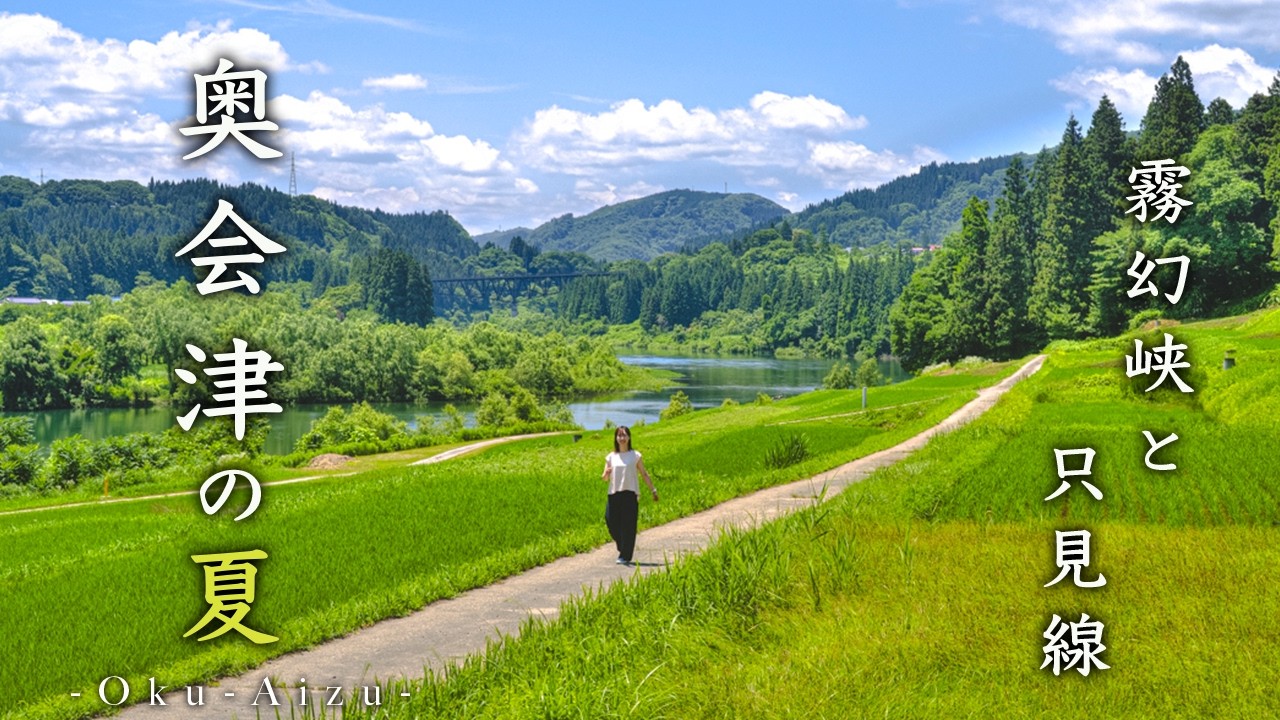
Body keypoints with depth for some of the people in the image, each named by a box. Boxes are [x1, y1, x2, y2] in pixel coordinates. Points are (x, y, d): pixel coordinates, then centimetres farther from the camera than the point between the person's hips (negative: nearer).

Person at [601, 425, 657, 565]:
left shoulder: (635, 455, 4)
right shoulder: (611, 457, 10)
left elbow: (644, 474, 10)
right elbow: (605, 478, 9)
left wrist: (653, 490, 9)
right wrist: (606, 474, -15)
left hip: (630, 494, -3)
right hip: (614, 494, 3)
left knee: (628, 526, -5)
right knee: (611, 522, -2)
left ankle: (625, 556, 0)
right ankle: (623, 549, 23)